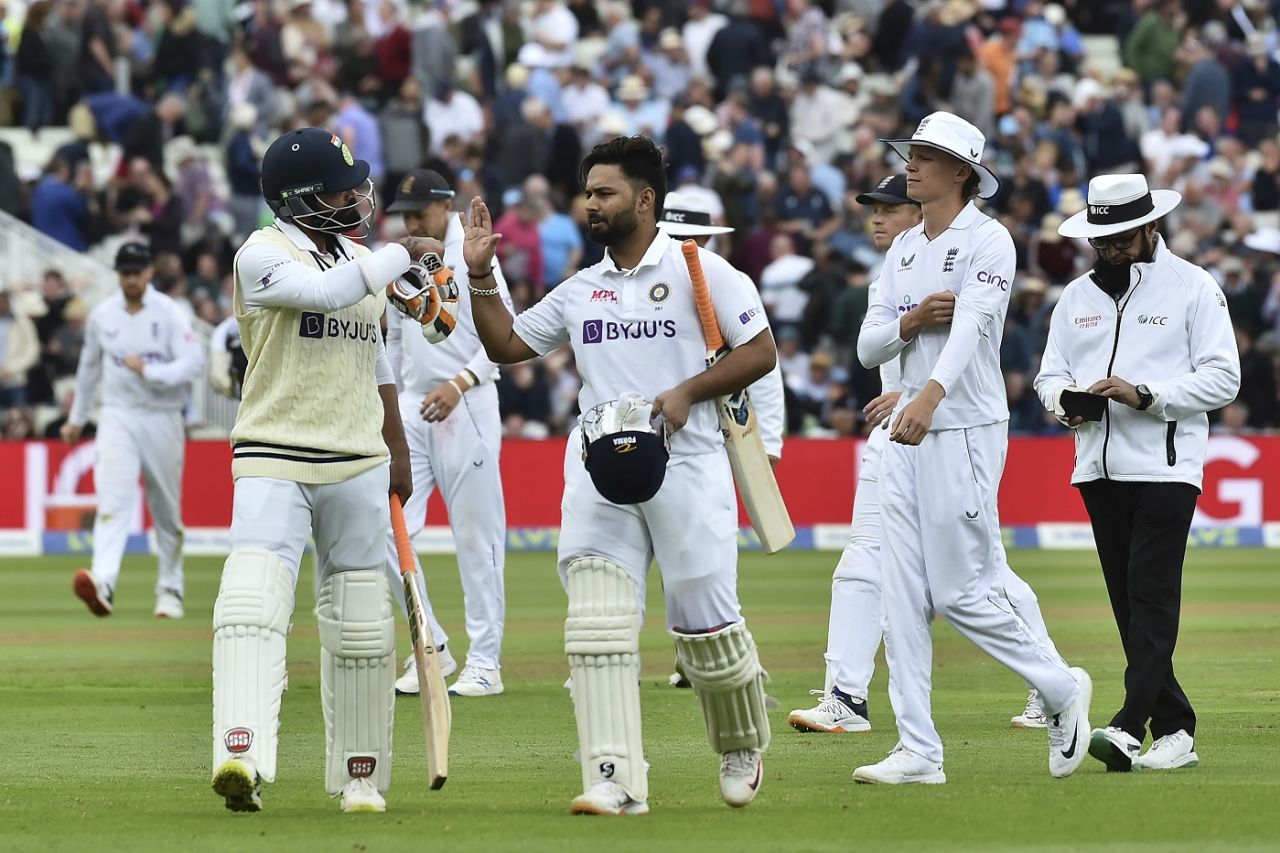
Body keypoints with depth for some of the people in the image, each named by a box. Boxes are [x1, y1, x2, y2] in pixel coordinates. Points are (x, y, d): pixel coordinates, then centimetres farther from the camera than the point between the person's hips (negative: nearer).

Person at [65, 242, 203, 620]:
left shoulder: (168, 313, -5)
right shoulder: (102, 315, 6)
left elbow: (193, 361, -15)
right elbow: (89, 367, 20)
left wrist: (149, 371, -25)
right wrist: (76, 418, 26)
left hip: (162, 418, -1)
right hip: (118, 417, 1)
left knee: (167, 510, 8)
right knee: (113, 499, -17)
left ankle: (170, 589, 21)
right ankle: (103, 582, -34)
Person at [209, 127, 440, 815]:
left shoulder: (362, 261, 13)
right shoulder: (262, 256, -8)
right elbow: (323, 292, -27)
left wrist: (397, 451, 24)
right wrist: (404, 253, -16)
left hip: (357, 465, 6)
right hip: (274, 458, -6)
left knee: (360, 625, 7)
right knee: (253, 597, -23)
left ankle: (360, 775, 17)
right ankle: (241, 755, -34)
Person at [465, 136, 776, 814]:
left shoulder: (698, 270, 2)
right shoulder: (580, 290, 17)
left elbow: (760, 351, -1)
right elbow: (505, 345, 23)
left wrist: (687, 393, -12)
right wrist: (480, 276, 10)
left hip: (686, 464, -4)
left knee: (705, 623, -2)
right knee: (596, 623, -11)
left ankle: (742, 748, 24)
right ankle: (616, 780, -14)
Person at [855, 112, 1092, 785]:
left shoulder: (988, 240, -9)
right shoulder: (903, 249, 15)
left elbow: (972, 324, -26)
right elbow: (868, 347, 12)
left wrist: (931, 393, -43)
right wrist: (911, 321, -11)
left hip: (966, 431, -8)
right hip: (907, 434, 8)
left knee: (961, 593, -7)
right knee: (904, 596, 2)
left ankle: (1061, 688, 14)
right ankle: (918, 750, 4)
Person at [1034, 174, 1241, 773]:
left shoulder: (1192, 287, -1)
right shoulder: (1078, 296, 16)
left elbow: (1222, 379, -7)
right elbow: (1050, 373, 18)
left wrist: (1144, 395, -18)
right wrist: (1064, 400, -6)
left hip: (1164, 468, -6)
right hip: (1099, 469, 6)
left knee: (1152, 595, -14)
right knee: (1129, 604, 5)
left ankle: (1130, 726, -23)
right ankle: (1174, 731, 10)